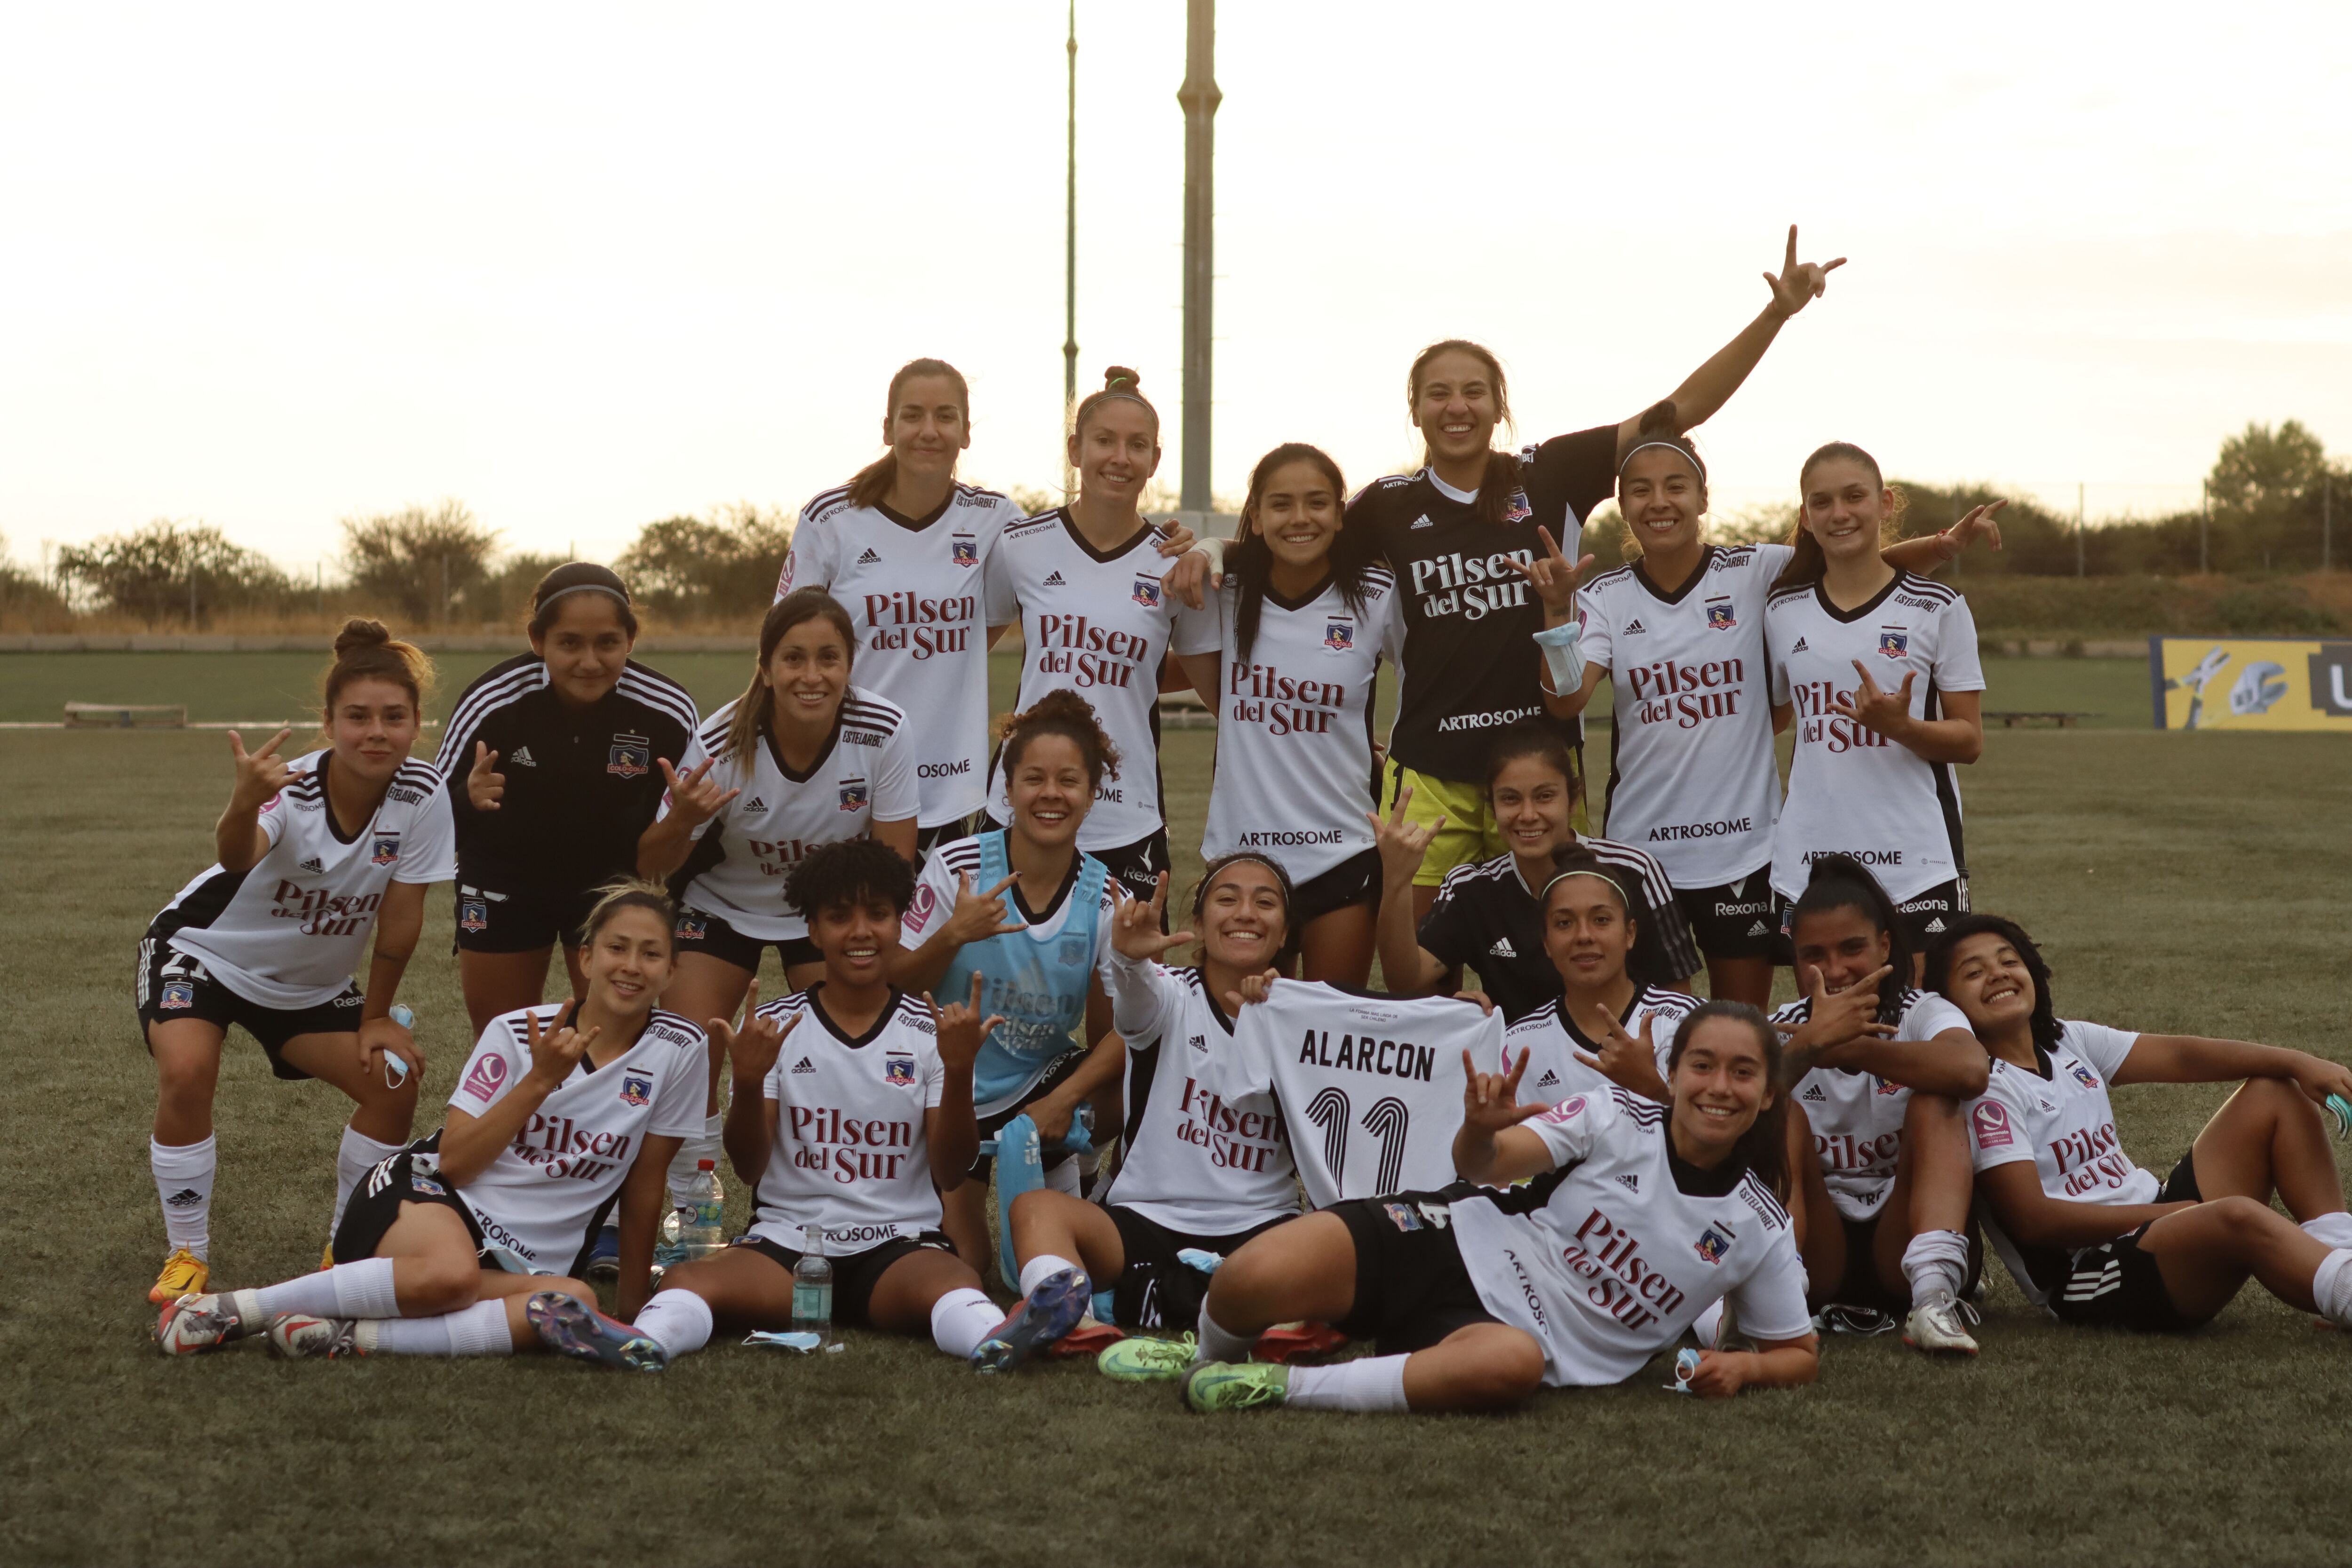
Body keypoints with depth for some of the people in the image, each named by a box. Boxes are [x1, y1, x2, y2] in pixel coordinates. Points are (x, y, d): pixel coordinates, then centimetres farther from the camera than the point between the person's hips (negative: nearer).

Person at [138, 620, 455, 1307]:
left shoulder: (422, 797, -23)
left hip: (311, 984, 4)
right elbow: (237, 858, -56)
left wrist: (376, 1018, -4)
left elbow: (400, 919, -12)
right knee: (186, 1074, -27)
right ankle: (187, 1256, -9)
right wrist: (245, 804, -78)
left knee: (395, 1079, -8)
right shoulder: (292, 790, -33)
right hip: (206, 951, -4)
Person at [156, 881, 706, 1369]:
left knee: (575, 1303, -37)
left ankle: (349, 1337, -37)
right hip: (424, 1194, -2)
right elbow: (454, 1162, -8)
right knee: (450, 1272, -41)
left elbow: (642, 1187, 6)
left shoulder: (677, 1049, -1)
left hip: (521, 1265, 2)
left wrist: (632, 1304, 8)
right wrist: (540, 1081, -16)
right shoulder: (517, 1032, -2)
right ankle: (234, 1309, -29)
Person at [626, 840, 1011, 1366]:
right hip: (787, 1239, 1)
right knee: (687, 1281, -32)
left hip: (900, 1244, -1)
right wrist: (748, 1082, -15)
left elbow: (950, 1172, 2)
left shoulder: (930, 1032, 8)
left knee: (951, 1282, -38)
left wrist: (959, 1072, -13)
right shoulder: (774, 1026, 8)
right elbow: (748, 1167, 4)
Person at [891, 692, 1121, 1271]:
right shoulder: (956, 866, -14)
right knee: (959, 1271, -6)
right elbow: (898, 984, -10)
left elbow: (1114, 1032, -4)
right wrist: (954, 936, -28)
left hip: (1039, 1086, 1)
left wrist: (1063, 1100, -20)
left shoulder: (1104, 898, -9)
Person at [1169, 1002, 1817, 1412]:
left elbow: (1800, 1354, 15)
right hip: (1453, 1246, 0)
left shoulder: (1758, 1228, 5)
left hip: (1521, 1334, 0)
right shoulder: (1616, 1118, -1)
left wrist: (1744, 1367, -9)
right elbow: (1484, 1164, -11)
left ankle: (1283, 1386, -29)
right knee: (1249, 1282, -27)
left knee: (1512, 1364, -43)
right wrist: (1480, 1131, -36)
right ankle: (1214, 1357, 10)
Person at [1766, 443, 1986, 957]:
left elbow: (1970, 741, 0)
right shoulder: (1783, 611, 9)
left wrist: (1901, 726, -19)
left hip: (1916, 863, -2)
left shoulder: (1937, 608, 0)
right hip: (1807, 859, 3)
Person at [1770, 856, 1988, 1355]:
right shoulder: (1783, 1029, 3)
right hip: (1817, 1248, 1)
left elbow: (1971, 1071, -29)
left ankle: (1933, 1295, -42)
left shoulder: (1924, 1015, -2)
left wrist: (1844, 1049, -32)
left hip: (1902, 1241, -1)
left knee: (1933, 1103, -23)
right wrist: (1813, 1041, -38)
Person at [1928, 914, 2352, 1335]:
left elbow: (2183, 1056, 6)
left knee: (2274, 1095, 6)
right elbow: (2032, 1220, -18)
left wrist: (2296, 1063, -7)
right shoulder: (1983, 1091, -11)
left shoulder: (2069, 1042, 13)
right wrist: (2166, 1215, -16)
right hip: (2086, 1276, -10)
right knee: (2239, 1217, -36)